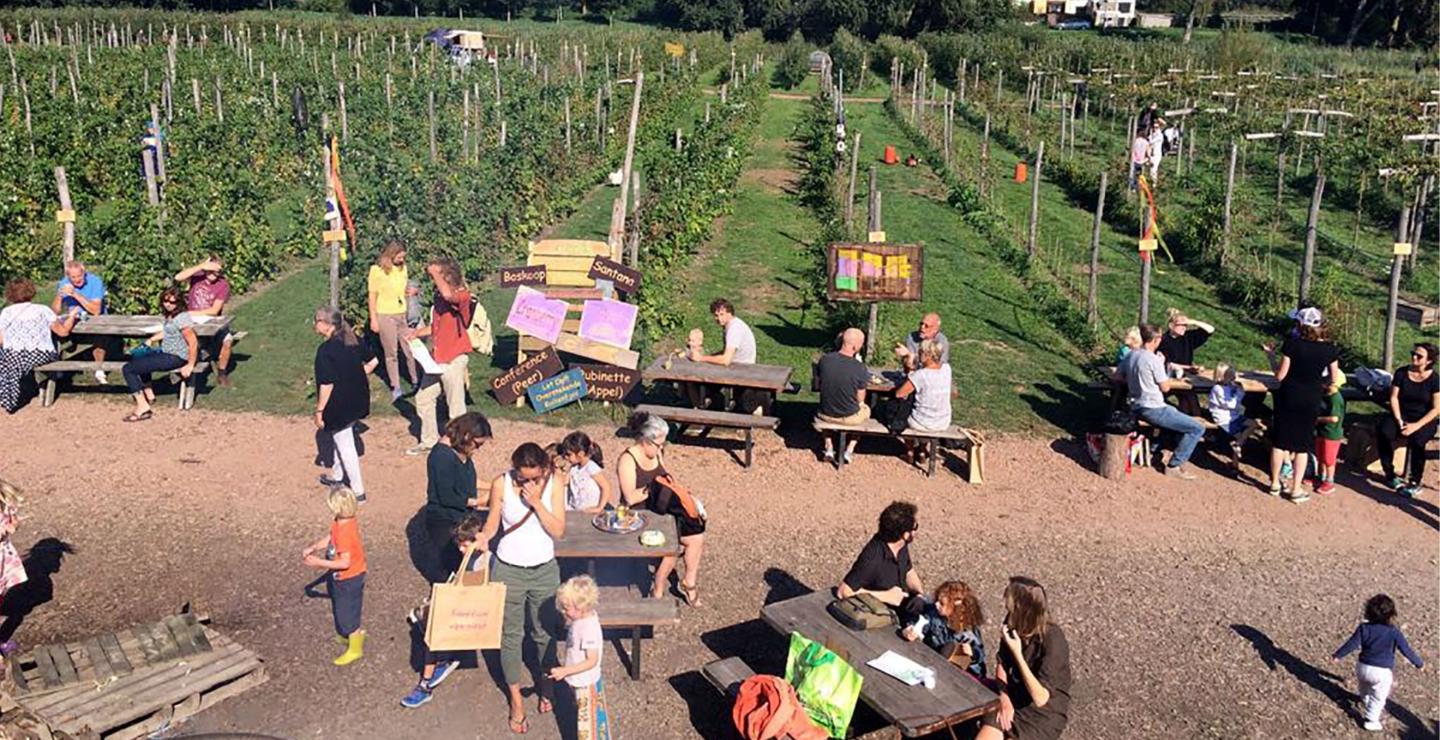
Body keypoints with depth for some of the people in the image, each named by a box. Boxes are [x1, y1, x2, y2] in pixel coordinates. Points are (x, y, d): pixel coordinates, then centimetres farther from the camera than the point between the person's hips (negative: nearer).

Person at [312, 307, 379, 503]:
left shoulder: (325, 350, -23)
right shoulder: (353, 340, -1)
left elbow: (327, 384, -23)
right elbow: (373, 362, 8)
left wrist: (319, 411, -14)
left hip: (339, 404, -8)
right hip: (357, 400, 8)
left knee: (345, 445, 6)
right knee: (342, 439, 26)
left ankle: (358, 491, 12)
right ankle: (337, 476, 43)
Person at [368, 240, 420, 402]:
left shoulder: (402, 268, 7)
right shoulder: (377, 270, -8)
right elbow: (372, 296, -5)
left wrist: (411, 292, -5)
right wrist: (373, 319, -8)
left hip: (402, 314, 4)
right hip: (385, 316, -4)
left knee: (411, 350, 2)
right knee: (391, 353, 4)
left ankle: (417, 382, 14)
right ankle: (395, 387, 12)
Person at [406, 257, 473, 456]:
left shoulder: (462, 295, -15)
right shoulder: (439, 296, 11)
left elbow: (448, 294, -40)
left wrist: (435, 272, -25)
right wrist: (417, 333, 5)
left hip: (454, 359, -9)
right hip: (436, 359, 9)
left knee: (456, 407, 0)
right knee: (423, 398, 17)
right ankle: (429, 441, 32)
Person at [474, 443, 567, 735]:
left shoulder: (555, 483, -14)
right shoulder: (501, 485, -15)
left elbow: (558, 531, -15)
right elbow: (493, 523, -4)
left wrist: (536, 502, -25)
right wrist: (482, 538, -25)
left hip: (544, 570, 1)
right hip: (508, 570, -1)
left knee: (544, 631, 18)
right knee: (511, 634, 10)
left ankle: (545, 682, 44)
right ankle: (516, 698, 28)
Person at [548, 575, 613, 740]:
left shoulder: (589, 628, -31)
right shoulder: (579, 619, -4)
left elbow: (592, 661, -29)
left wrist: (565, 671, -31)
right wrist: (568, 621, -2)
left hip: (586, 683, -9)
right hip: (578, 681, 9)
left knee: (588, 723, 6)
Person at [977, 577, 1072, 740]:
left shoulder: (1053, 640, -25)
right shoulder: (1014, 626, -8)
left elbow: (1040, 698, -29)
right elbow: (1002, 663, 10)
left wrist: (1017, 654, -32)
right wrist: (1004, 697, -6)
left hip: (1045, 713, -5)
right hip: (1015, 700, 5)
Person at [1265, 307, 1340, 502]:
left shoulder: (1292, 344, -13)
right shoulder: (1329, 350, -7)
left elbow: (1280, 375, -10)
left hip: (1288, 397, -1)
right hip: (1311, 401, 1)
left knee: (1280, 441, 12)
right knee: (1302, 445, 9)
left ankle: (1275, 483, 21)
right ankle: (1296, 489, 12)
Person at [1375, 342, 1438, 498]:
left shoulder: (1434, 379, -8)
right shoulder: (1401, 373, 0)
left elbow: (1436, 409, -10)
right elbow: (1394, 398, 0)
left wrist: (1416, 425, -21)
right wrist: (1399, 420, -14)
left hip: (1424, 420, -3)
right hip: (1402, 415, 3)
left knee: (1416, 440, -34)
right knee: (1383, 432, -28)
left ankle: (1415, 482, -17)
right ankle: (1390, 474, -13)